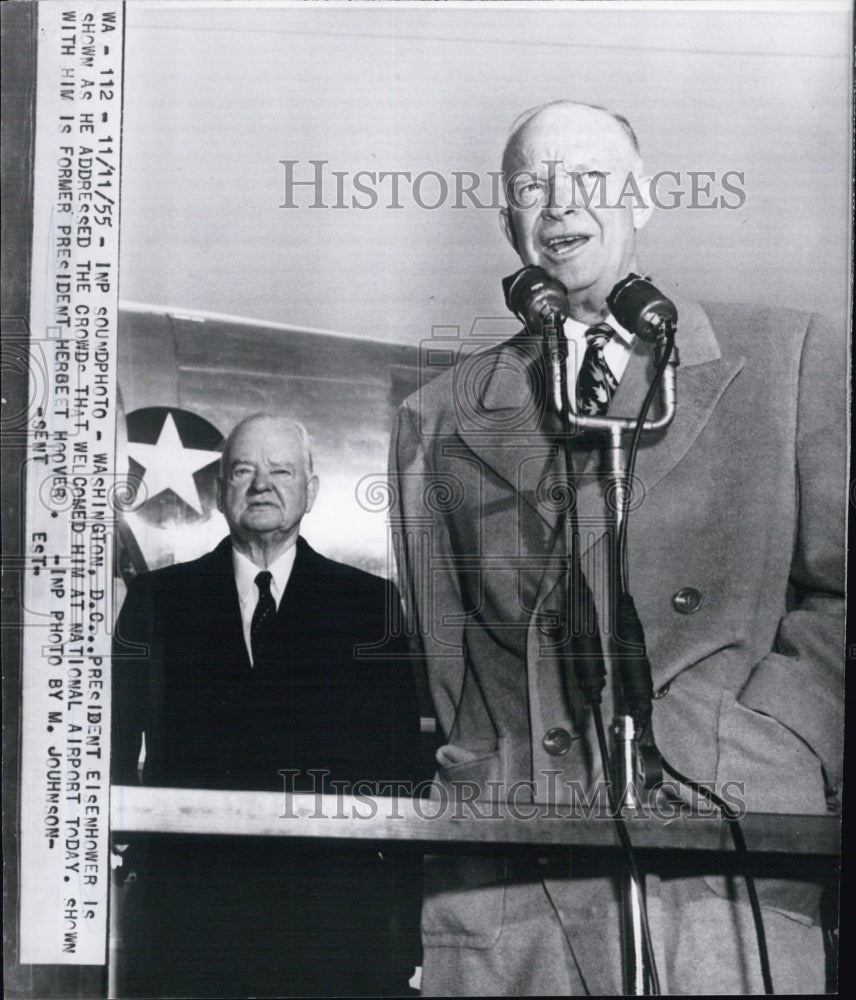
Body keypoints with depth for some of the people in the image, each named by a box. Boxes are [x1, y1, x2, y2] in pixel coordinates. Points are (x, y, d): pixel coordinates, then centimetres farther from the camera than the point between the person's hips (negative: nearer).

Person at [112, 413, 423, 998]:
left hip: (332, 900, 0)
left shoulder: (370, 602, 6)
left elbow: (401, 758, 2)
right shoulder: (156, 598, 9)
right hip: (187, 901, 1)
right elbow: (118, 740, 7)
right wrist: (126, 849, -4)